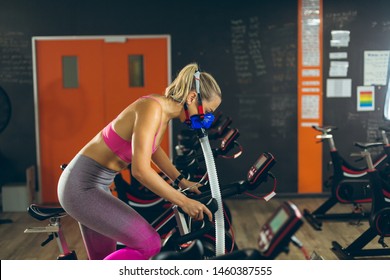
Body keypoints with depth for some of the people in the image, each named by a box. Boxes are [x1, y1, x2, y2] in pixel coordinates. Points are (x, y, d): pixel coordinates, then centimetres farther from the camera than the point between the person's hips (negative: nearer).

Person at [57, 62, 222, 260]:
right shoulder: (152, 108, -23)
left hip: (91, 184, 10)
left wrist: (181, 181, 25)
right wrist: (183, 202, -24)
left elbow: (153, 149, 25)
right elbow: (141, 170, -31)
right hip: (82, 186, -10)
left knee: (104, 261, 16)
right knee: (149, 244, -12)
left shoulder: (165, 111, 5)